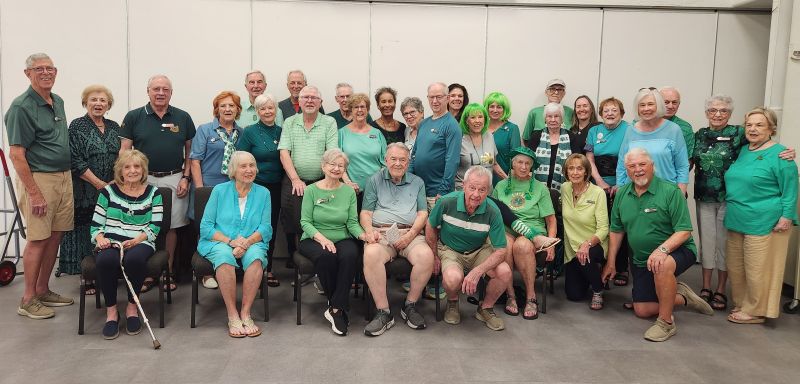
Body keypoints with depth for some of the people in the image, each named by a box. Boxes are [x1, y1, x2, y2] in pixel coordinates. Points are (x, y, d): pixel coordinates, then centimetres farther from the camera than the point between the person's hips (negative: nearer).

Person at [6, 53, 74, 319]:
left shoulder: (58, 102, 12)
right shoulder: (22, 107, -12)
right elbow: (16, 154, -16)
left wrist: (68, 177, 16)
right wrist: (34, 194, -19)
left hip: (64, 177, 7)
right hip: (39, 179, -7)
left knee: (55, 236, 11)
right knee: (38, 239, -2)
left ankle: (43, 290, 23)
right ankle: (28, 300, 9)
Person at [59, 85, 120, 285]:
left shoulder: (114, 127, 12)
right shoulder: (77, 126, -3)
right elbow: (75, 161, -10)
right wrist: (99, 183, -13)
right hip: (87, 192, -4)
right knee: (87, 231, 0)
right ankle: (88, 278, 9)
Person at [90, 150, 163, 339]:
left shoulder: (153, 193, 11)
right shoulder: (108, 191, 13)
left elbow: (154, 227, 2)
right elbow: (96, 225, 11)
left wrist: (136, 240, -15)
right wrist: (100, 238, -11)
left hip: (140, 243, -1)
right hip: (110, 243, 1)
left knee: (134, 258, -37)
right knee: (105, 260, -36)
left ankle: (132, 307, -13)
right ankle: (111, 310, -15)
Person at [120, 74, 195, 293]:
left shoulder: (183, 118, 6)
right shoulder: (134, 117, 3)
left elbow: (190, 150, 10)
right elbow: (124, 150, 3)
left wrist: (186, 178, 0)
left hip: (174, 180, 1)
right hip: (144, 179, -1)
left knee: (171, 227, 5)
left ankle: (167, 273, 17)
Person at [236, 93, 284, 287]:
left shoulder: (282, 132, 9)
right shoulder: (249, 132, -3)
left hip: (276, 188, 4)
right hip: (255, 187, -4)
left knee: (271, 228, 10)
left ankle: (268, 269, 21)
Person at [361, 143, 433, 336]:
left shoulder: (417, 182, 22)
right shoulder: (375, 180, 19)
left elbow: (422, 213, 11)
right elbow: (366, 213, 12)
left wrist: (411, 234, -8)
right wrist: (370, 231, -10)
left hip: (409, 233, 1)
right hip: (380, 233, -1)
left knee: (426, 255, -32)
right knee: (371, 254, -36)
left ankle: (410, 305, -11)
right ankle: (383, 312, -27)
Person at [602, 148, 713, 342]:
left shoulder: (670, 191, -16)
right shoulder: (622, 194, 0)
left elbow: (684, 231, -20)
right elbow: (617, 231, 7)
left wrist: (662, 249, -36)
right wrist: (611, 263, 7)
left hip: (676, 250, -6)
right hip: (640, 259, 6)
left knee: (662, 266, -40)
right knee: (642, 310, 4)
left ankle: (666, 322, -22)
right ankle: (680, 297, 28)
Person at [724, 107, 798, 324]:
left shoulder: (779, 154, -9)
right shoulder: (742, 151, 13)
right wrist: (730, 211, 20)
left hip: (764, 223, -8)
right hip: (736, 221, 8)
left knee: (757, 270, 0)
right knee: (735, 267, 14)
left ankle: (755, 312, 13)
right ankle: (740, 304, 29)